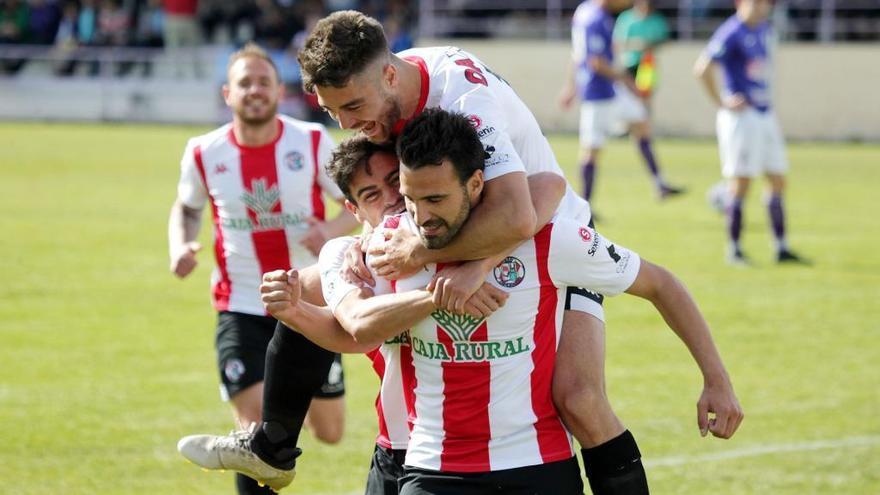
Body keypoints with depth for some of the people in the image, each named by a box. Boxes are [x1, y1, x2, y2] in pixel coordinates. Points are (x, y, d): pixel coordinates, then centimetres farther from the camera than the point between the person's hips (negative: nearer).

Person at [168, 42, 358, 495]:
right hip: (241, 308, -1)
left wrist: (333, 231, -25)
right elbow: (186, 207, 13)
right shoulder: (204, 154, -6)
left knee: (330, 433, 11)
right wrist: (179, 246, -9)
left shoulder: (313, 143, -10)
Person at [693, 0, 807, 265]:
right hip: (742, 117, -8)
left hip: (766, 114, 8)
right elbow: (703, 69, -21)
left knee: (778, 182, 8)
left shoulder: (763, 29, 12)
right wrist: (721, 103, -17)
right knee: (740, 184, -5)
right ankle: (734, 250, 4)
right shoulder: (731, 33, -14)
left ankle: (782, 248, 14)